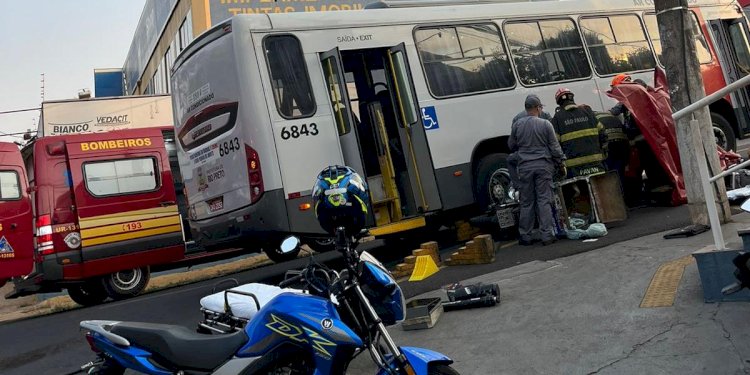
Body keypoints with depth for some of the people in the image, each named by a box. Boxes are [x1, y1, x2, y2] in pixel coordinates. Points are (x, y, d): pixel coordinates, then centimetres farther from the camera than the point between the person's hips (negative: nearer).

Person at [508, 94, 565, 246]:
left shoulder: (517, 125, 1)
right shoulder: (545, 124, -5)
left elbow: (511, 146, 11)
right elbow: (555, 147, -2)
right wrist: (560, 162, 12)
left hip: (524, 167, 2)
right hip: (543, 165, -2)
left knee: (526, 202, 7)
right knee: (544, 200, 2)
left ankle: (525, 236, 11)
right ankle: (546, 235, 1)